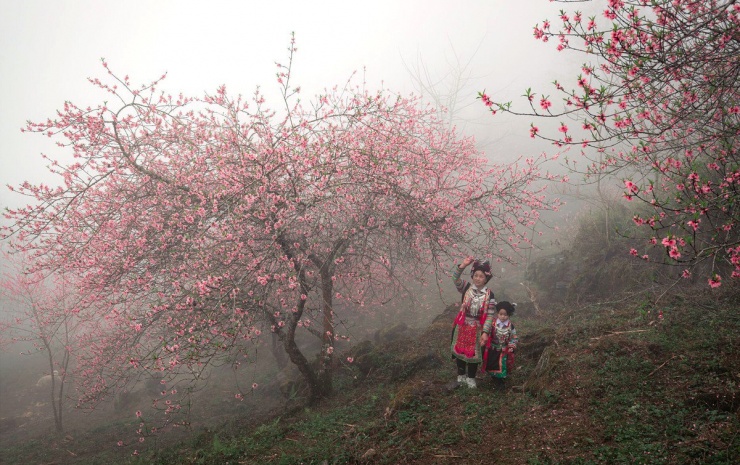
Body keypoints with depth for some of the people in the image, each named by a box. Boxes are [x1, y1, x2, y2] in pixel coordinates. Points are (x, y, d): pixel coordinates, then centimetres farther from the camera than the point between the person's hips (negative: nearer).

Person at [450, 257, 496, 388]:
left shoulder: (489, 294, -8)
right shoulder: (466, 287, -6)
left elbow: (490, 315, -9)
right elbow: (455, 278, -23)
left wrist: (485, 332, -14)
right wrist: (462, 265, -38)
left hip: (477, 328, -1)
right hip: (462, 326, 1)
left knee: (474, 353, 10)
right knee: (460, 350, 12)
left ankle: (471, 378, 29)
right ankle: (461, 375, 31)